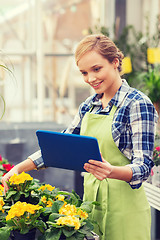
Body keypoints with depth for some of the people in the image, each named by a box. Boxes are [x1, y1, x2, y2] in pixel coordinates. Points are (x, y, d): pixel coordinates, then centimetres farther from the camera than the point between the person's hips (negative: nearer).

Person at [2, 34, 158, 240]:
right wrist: (20, 167, 1)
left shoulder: (138, 104, -12)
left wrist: (112, 172, -37)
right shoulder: (88, 106, 9)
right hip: (90, 200, 6)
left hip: (123, 209, -6)